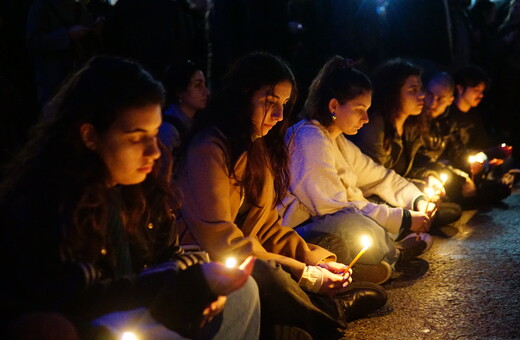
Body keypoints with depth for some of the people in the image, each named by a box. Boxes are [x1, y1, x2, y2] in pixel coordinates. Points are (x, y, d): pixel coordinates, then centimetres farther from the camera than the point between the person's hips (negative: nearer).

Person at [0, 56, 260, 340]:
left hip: (130, 305, 8)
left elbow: (164, 254, 9)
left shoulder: (142, 178, -3)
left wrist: (201, 279, -14)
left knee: (243, 290, 3)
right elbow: (78, 302, -27)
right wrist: (192, 282, -30)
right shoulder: (44, 199, -25)